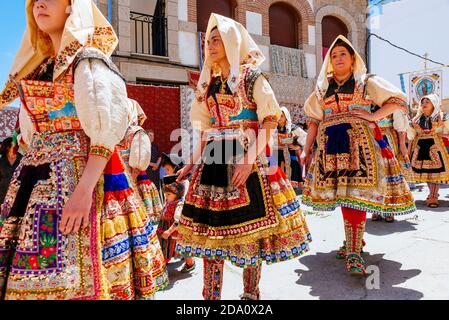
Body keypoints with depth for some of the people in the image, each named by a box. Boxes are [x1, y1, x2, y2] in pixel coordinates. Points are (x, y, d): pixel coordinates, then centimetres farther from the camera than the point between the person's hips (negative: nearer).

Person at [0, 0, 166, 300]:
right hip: (36, 177, 8)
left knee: (71, 273, -6)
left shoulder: (89, 60, -4)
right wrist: (28, 174, 17)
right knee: (31, 268, 10)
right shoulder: (36, 64, 20)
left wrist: (84, 189, -25)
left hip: (79, 170, -8)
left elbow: (107, 130, -15)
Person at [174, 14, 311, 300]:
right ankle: (211, 295, 18)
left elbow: (270, 122, -8)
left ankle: (251, 293, 19)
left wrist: (249, 159, -19)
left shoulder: (252, 77, 0)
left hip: (247, 156, -5)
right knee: (211, 223, 4)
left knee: (248, 222, -2)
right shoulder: (209, 83, 17)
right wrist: (192, 162, 10)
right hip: (214, 158, 6)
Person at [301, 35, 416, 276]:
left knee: (356, 193, -12)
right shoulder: (322, 88, 17)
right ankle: (354, 240, 23)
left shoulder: (366, 82, 8)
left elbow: (398, 100, 5)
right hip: (331, 145, 4)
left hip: (359, 142, -3)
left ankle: (354, 250, -8)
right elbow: (314, 121, 14)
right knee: (342, 195, 5)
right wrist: (306, 149, 7)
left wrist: (373, 116, -9)